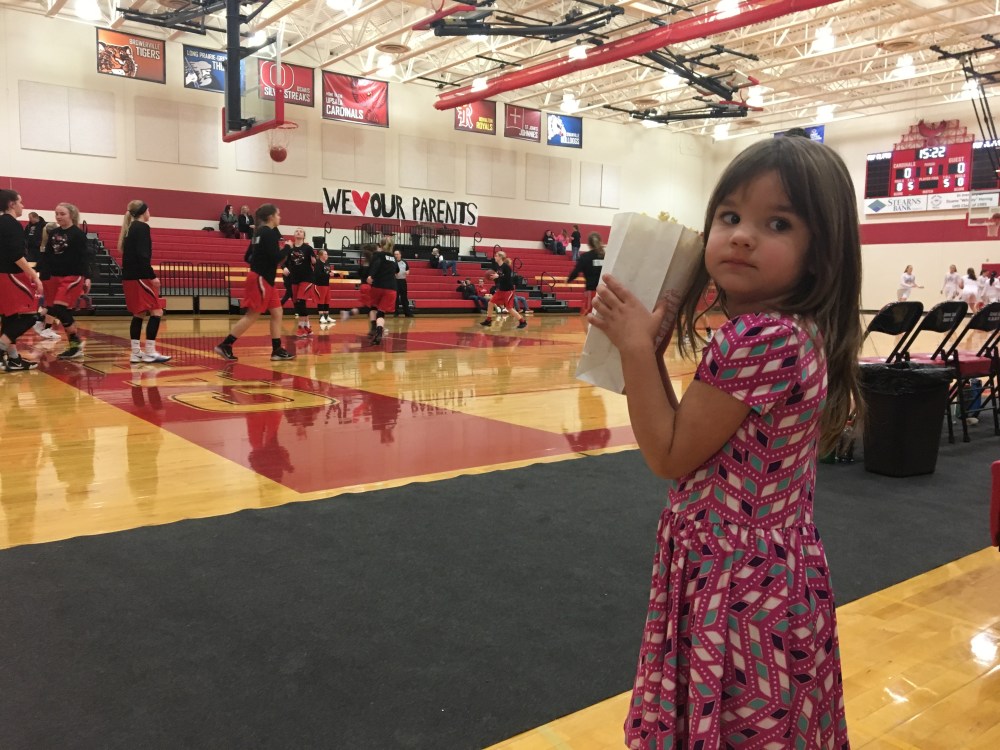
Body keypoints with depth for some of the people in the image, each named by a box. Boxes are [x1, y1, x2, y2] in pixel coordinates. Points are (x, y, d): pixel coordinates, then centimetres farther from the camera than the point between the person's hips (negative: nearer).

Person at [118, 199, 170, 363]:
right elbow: (142, 256, -19)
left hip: (130, 277, 9)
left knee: (138, 314, 11)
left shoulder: (131, 228, 17)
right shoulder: (142, 227, -9)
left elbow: (130, 253, 18)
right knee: (156, 312, -8)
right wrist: (152, 276, -19)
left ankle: (136, 353, 11)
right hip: (139, 276, -9)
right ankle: (150, 353, -11)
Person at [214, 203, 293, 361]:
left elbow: (250, 256, 18)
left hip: (264, 279, 10)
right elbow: (276, 257, -21)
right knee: (252, 315, -6)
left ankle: (277, 350, 8)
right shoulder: (269, 233, -13)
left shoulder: (260, 232, 15)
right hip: (261, 279, -10)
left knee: (277, 313, 8)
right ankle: (225, 346, -3)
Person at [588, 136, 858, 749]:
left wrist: (637, 347, -17)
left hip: (734, 583, -9)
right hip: (771, 574, 9)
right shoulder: (796, 334, 4)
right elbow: (691, 436, 8)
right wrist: (651, 346, -1)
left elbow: (670, 456, -19)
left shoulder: (757, 339, -27)